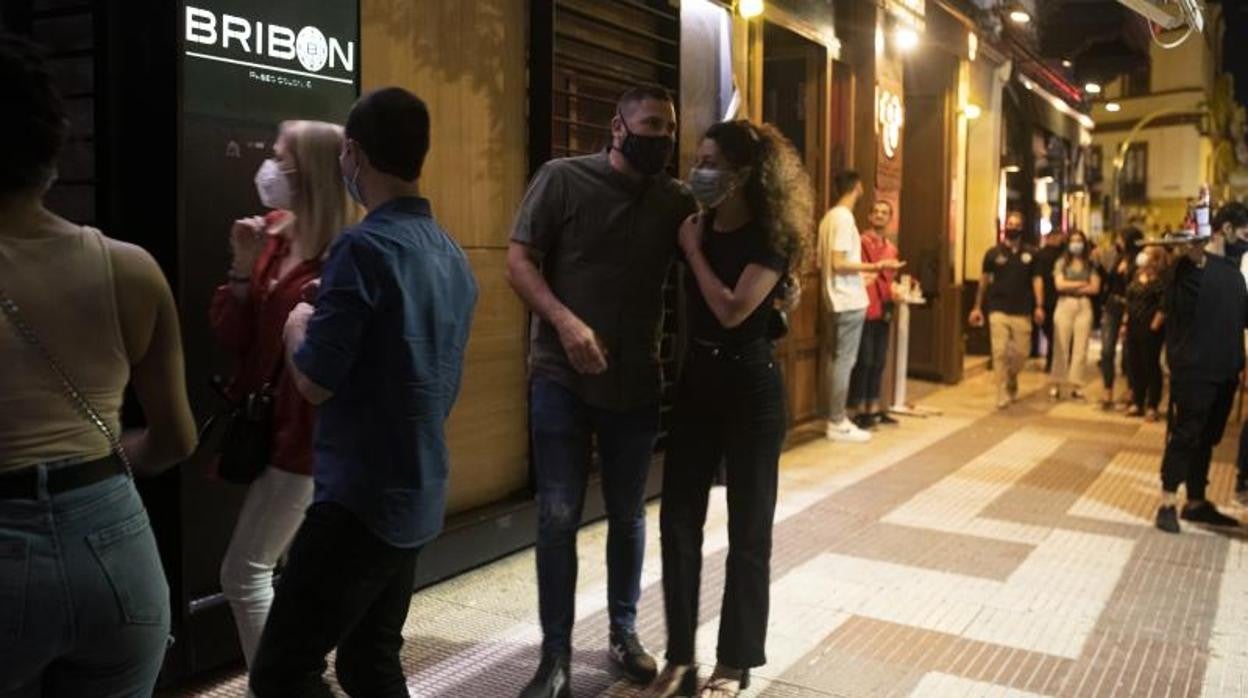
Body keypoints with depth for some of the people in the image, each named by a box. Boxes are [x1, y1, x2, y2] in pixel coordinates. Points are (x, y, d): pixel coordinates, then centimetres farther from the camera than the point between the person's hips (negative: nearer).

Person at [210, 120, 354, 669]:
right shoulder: (273, 234, 4)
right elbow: (232, 335, 2)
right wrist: (243, 267, -9)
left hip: (307, 430, -8)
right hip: (270, 422, 8)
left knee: (244, 572, -3)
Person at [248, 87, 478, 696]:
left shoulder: (365, 247, -18)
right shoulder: (452, 255, 9)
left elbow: (314, 382, -17)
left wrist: (297, 323, 4)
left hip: (362, 498, -9)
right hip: (419, 495, 9)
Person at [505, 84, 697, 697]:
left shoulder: (678, 203, 5)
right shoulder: (563, 179, -4)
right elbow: (518, 262, -7)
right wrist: (565, 321, -21)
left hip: (638, 383, 3)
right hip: (562, 377, -3)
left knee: (628, 515, 14)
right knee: (558, 517, 0)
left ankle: (624, 634, 31)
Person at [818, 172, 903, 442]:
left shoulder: (829, 217, 12)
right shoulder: (844, 218, -15)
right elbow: (839, 263, -21)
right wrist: (877, 266, -20)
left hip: (835, 299, 9)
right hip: (849, 300, -9)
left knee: (834, 358, 11)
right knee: (844, 360, -5)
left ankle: (835, 417, 17)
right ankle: (837, 423, -1)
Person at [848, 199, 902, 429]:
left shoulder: (892, 248, 16)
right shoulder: (860, 242, -8)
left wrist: (894, 294, 7)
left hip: (883, 311, 7)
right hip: (864, 311, -7)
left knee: (879, 362, 10)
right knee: (864, 361, -5)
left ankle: (874, 409, 18)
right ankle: (860, 411, 3)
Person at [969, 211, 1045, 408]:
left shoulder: (1030, 254, 6)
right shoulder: (993, 253, 4)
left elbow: (1036, 280, 4)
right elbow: (984, 280, 8)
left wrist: (1039, 306, -7)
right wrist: (977, 307, 6)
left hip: (1022, 312, 2)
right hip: (998, 310, -1)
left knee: (1021, 352, 5)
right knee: (1000, 352, -8)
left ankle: (1011, 381, 34)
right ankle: (1003, 395, -2)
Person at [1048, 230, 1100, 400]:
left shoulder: (1090, 264, 9)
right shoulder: (1061, 262, 6)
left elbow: (1095, 288, -1)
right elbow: (1059, 284, -6)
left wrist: (1071, 287, -7)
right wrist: (1082, 284, -3)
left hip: (1084, 306, 1)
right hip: (1065, 305, -1)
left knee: (1080, 348, 0)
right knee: (1061, 347, -3)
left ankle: (1076, 385, 6)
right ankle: (1056, 384, 1)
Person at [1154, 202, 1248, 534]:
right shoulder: (1193, 263, -10)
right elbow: (1180, 308, -19)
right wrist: (1194, 266, -28)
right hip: (1194, 368, -8)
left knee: (1207, 438, 14)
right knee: (1184, 435, -1)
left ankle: (1196, 503, 24)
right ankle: (1167, 504, 8)